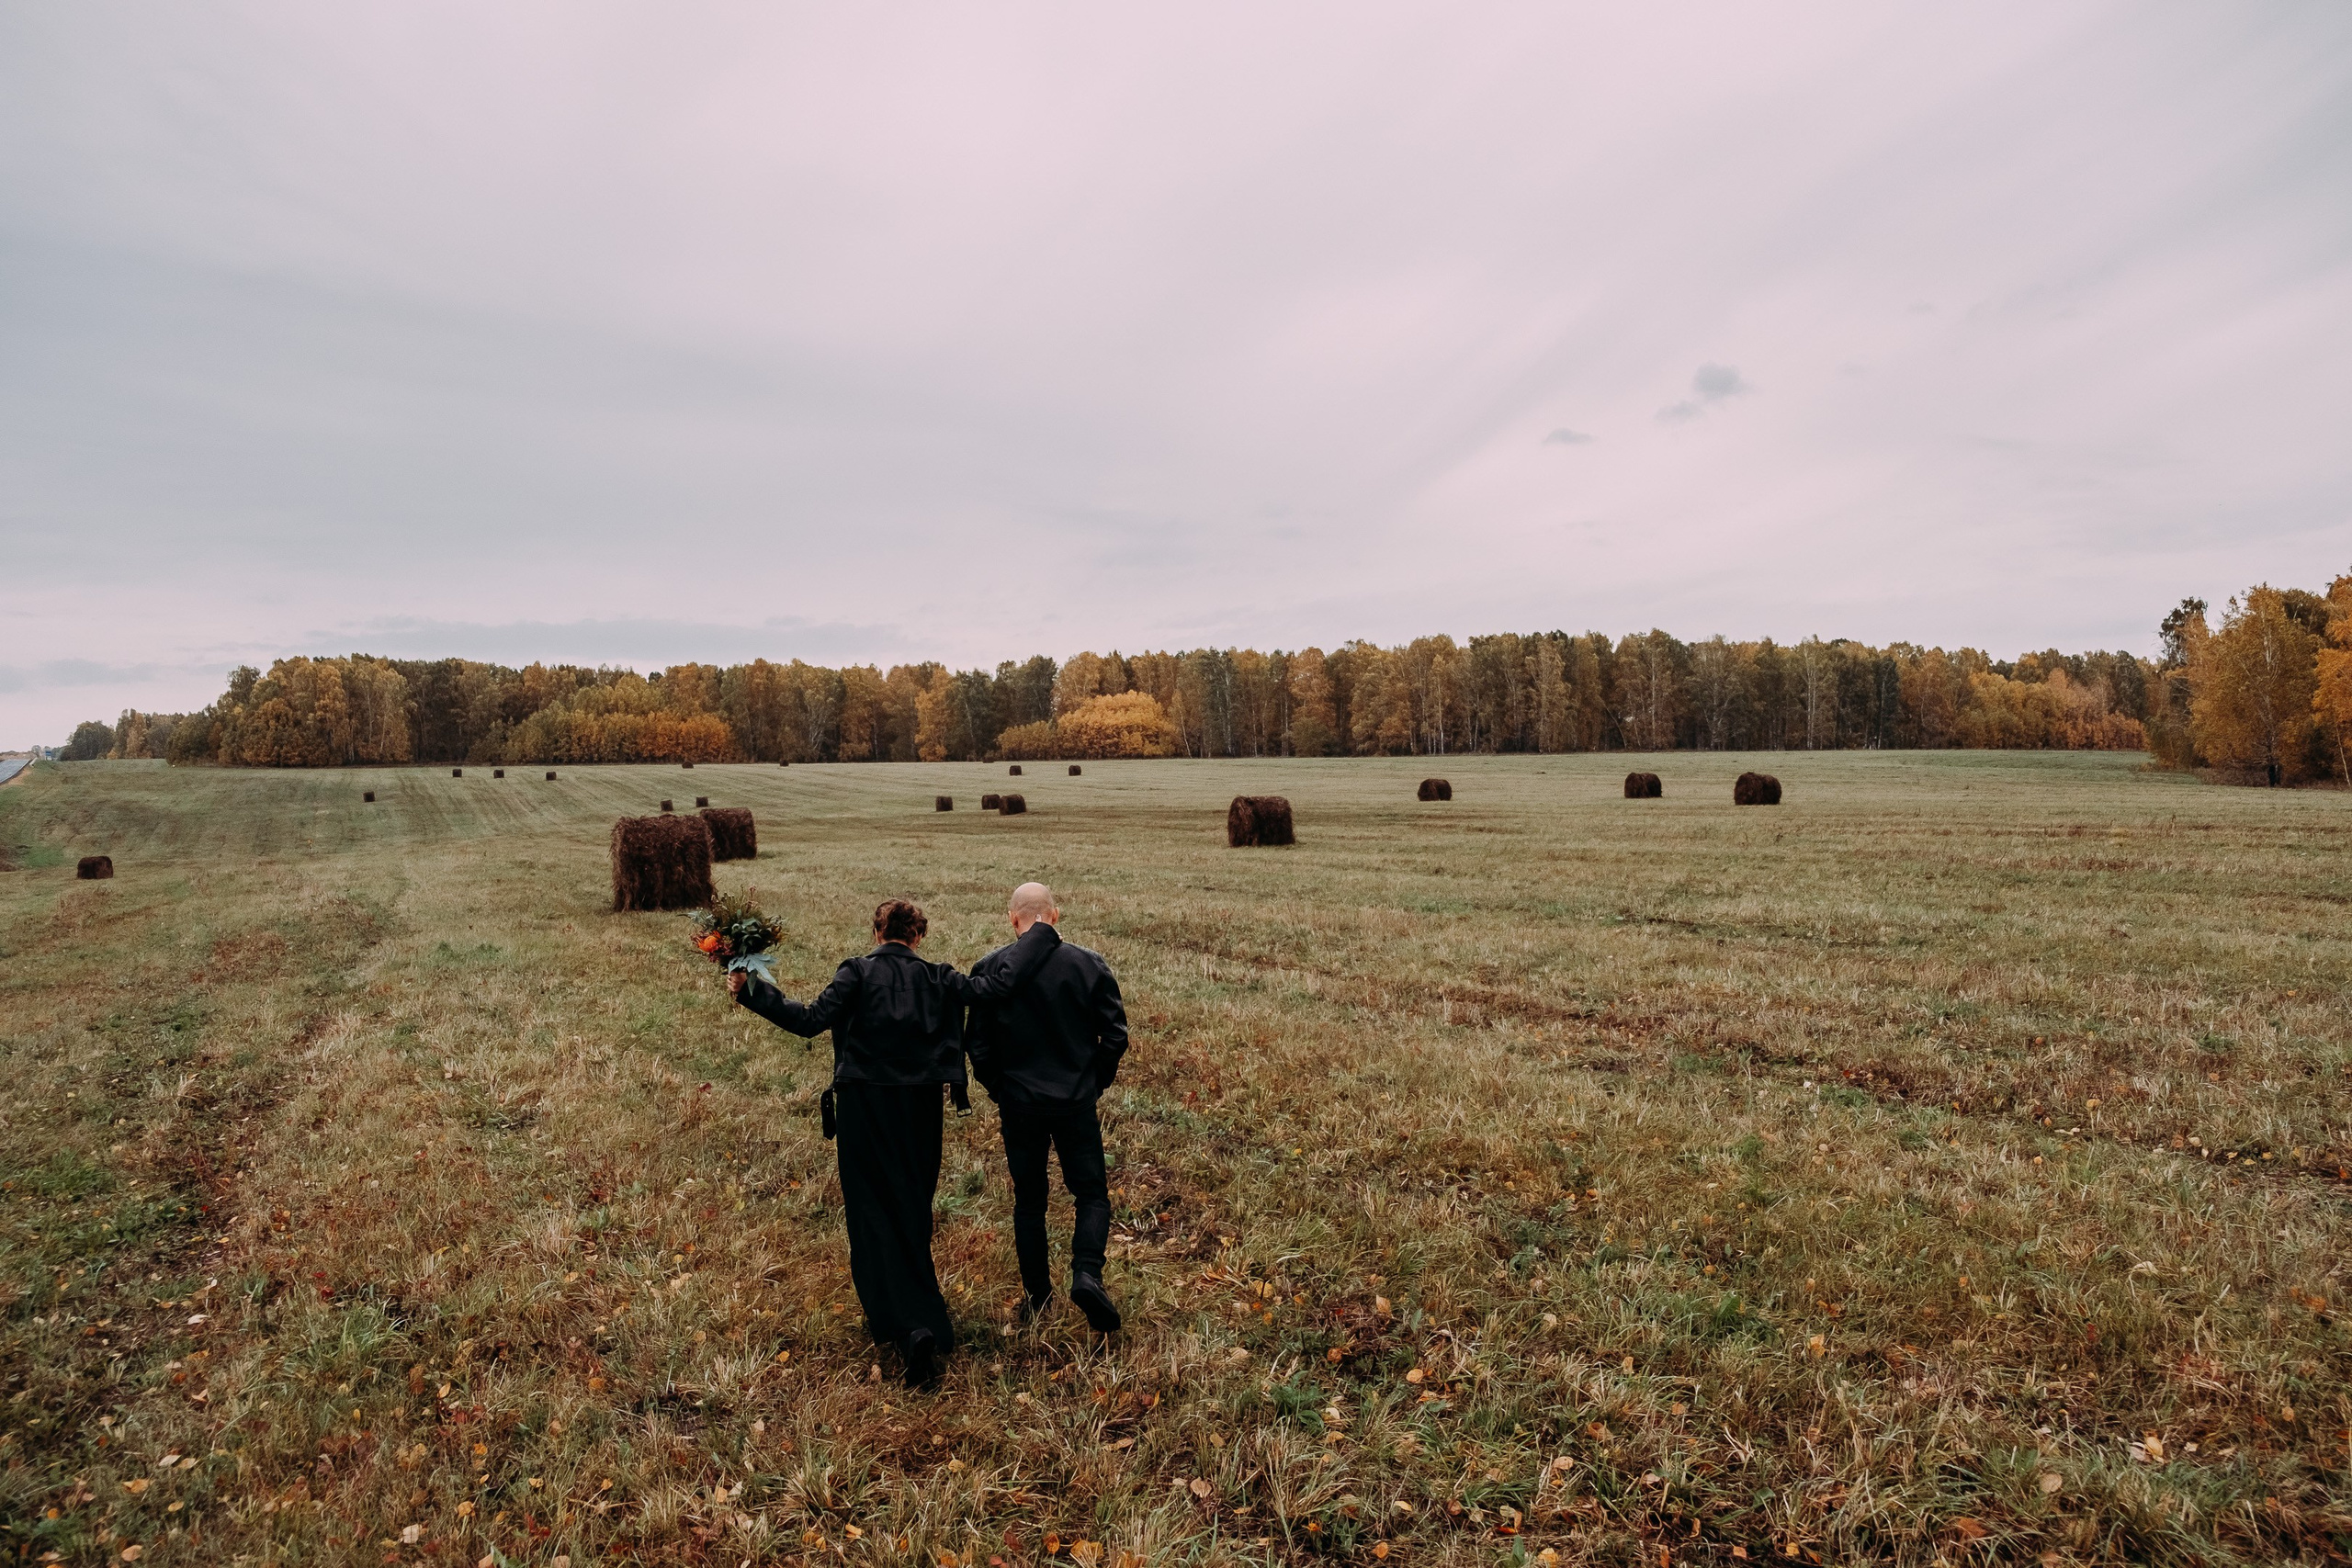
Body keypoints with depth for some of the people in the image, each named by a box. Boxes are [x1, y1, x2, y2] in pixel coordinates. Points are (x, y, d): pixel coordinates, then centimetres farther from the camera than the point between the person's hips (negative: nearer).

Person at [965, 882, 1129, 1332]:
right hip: (1076, 1104, -1)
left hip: (1018, 1105, 1)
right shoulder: (1089, 965, -7)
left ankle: (1038, 1298, 22)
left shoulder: (989, 970, -7)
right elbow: (1115, 1034, -4)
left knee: (1028, 1201, 15)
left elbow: (977, 1044, -2)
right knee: (1092, 1194, 10)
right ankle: (1087, 1274, -12)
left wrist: (999, 1091, 13)